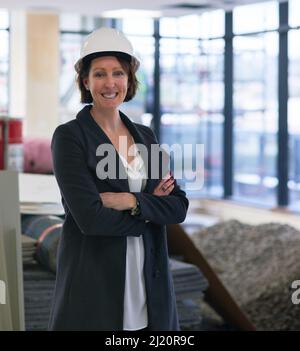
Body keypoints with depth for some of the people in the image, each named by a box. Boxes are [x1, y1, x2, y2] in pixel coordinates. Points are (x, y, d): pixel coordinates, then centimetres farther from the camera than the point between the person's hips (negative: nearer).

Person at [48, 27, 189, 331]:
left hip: (150, 282, 5)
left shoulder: (145, 136, 10)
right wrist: (151, 208, -7)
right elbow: (90, 217, -18)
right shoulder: (69, 136, -7)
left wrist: (132, 201, -15)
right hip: (92, 286, -5)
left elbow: (179, 207, 1)